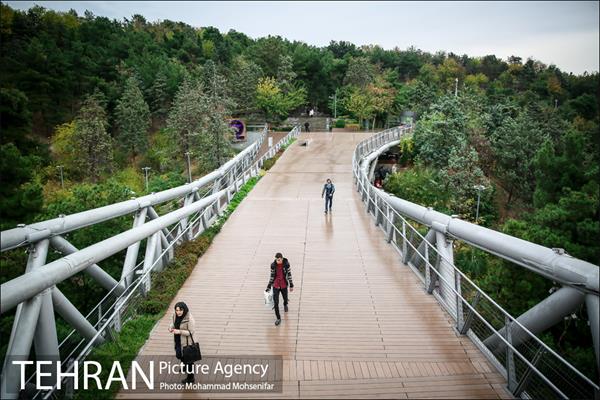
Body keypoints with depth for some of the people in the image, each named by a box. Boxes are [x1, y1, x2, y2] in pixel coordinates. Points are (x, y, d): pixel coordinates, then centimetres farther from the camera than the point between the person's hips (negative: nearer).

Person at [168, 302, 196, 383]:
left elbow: (191, 332, -24)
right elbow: (174, 323, 8)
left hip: (187, 342, -7)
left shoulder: (190, 319, -30)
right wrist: (171, 327, -14)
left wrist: (179, 331, -34)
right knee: (179, 355, 30)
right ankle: (185, 365, 63)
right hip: (178, 341, 7)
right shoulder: (175, 315, -10)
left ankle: (190, 378, 33)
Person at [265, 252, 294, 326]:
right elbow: (272, 276, 0)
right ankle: (278, 318, 10)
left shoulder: (286, 264, -13)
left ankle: (285, 305, 59)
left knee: (285, 298, 21)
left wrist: (291, 285, 0)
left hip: (284, 285, 0)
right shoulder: (273, 265, -11)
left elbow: (289, 274, -4)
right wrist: (269, 286, 3)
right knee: (275, 303, -6)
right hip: (275, 286, 0)